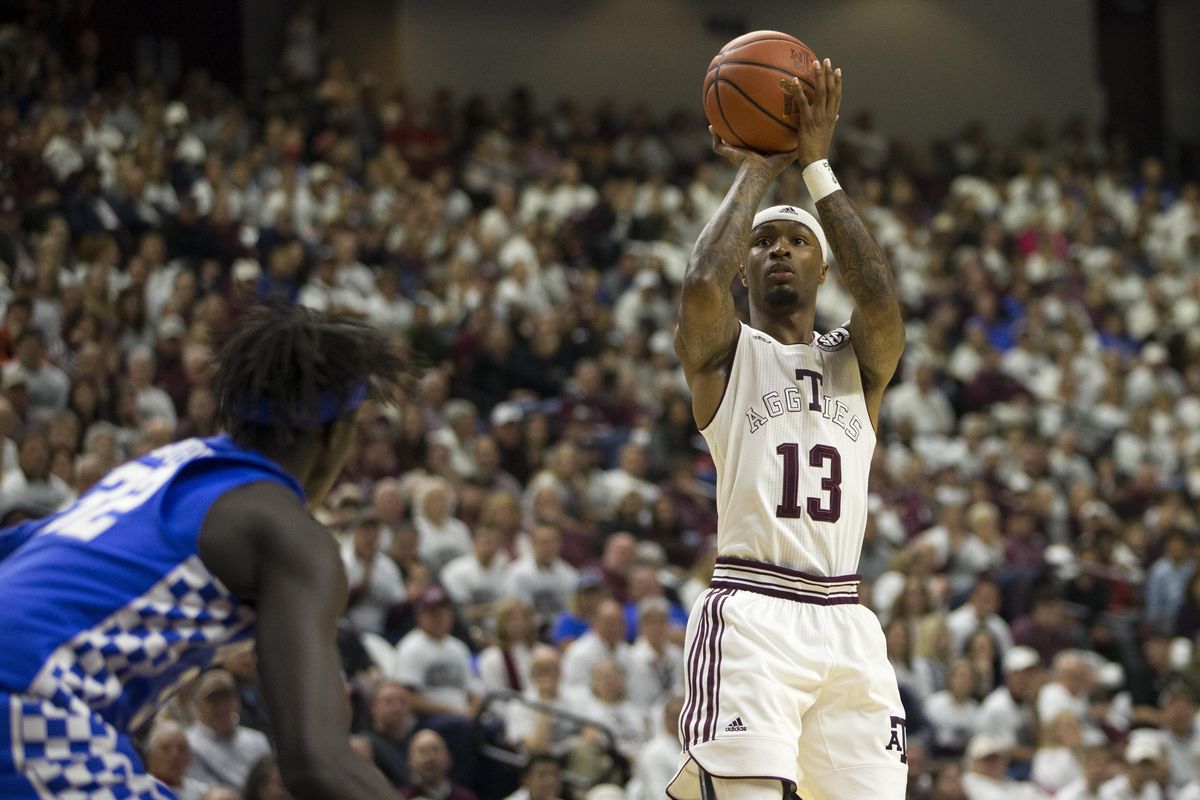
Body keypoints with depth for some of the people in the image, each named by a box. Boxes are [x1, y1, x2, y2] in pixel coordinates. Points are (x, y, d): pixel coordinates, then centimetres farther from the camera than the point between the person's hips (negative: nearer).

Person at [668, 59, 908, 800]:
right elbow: (702, 283, -14)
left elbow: (882, 299, -7)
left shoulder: (858, 359, 16)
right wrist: (755, 174, 0)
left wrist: (817, 165, -3)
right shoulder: (723, 351, 9)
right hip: (751, 616, -4)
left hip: (846, 621, 4)